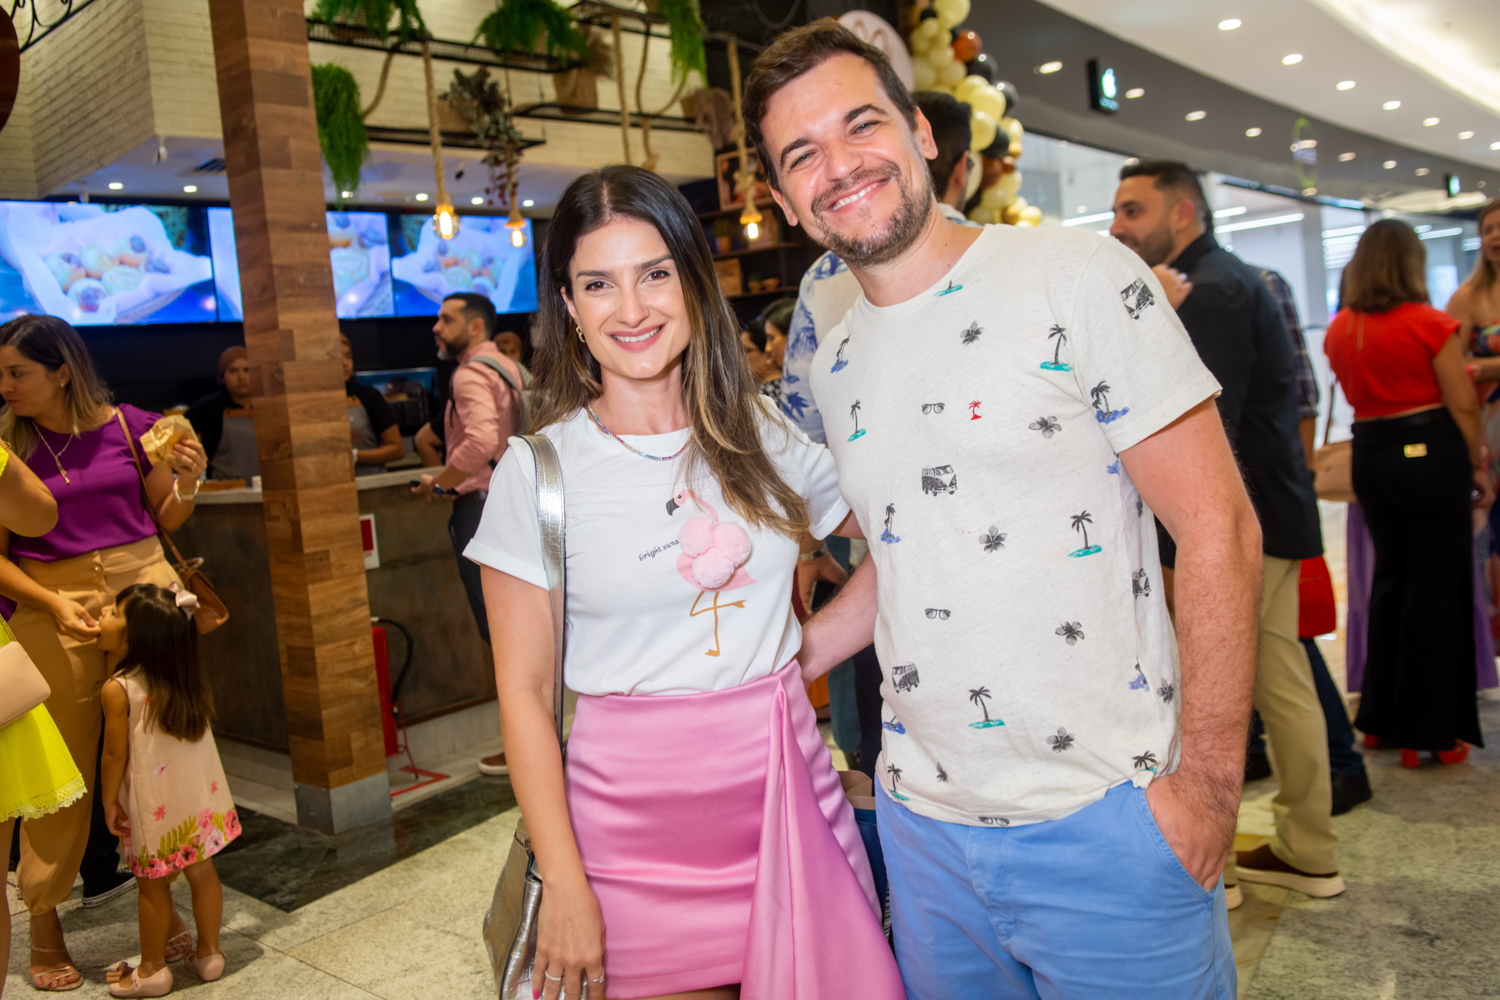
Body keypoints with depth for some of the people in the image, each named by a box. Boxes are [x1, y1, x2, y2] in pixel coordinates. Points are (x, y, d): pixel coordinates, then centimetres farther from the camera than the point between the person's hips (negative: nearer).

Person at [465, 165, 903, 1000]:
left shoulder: (768, 436, 2)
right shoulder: (538, 470, -6)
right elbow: (525, 692, -6)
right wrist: (564, 886, -8)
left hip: (788, 789, 3)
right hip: (632, 816, -2)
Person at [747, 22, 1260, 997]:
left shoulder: (1081, 277, -10)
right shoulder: (835, 365, 7)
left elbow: (1219, 528, -11)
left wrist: (1208, 780, -13)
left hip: (1104, 817, -5)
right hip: (923, 818, 5)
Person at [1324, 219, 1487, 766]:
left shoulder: (1338, 329, 3)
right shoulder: (1430, 324, -12)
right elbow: (1462, 404, -8)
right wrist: (1478, 465, 3)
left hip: (1369, 454, 5)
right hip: (1430, 452, -5)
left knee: (1390, 578, 16)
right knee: (1436, 587, 3)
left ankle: (1382, 717, 24)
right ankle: (1430, 730, 9)